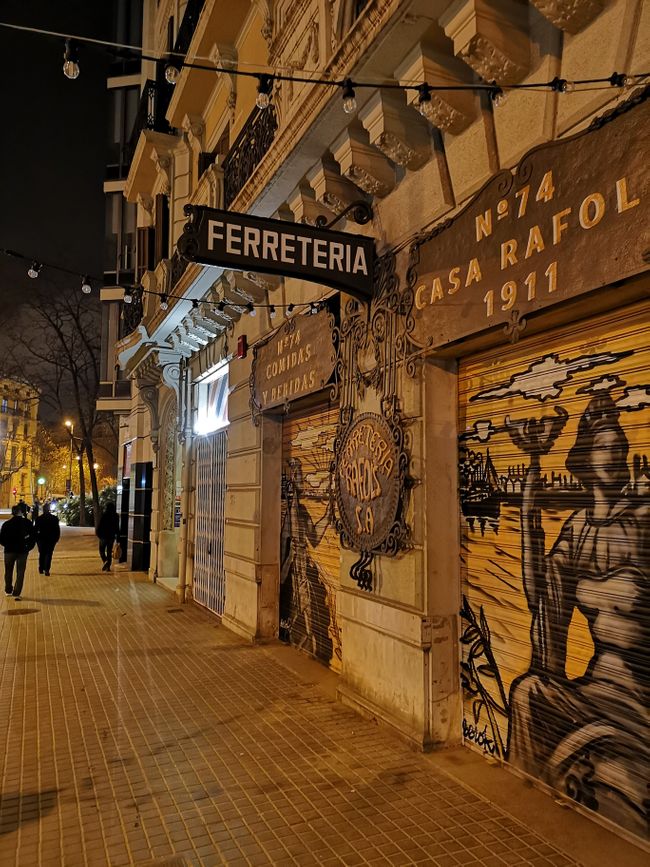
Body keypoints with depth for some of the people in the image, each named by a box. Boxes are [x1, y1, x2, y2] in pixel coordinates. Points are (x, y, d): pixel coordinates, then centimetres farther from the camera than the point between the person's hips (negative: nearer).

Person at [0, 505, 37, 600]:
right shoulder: (27, 523, -6)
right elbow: (33, 536, -8)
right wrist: (29, 547, 3)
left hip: (9, 550, 1)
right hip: (22, 550, -1)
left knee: (8, 571, 19)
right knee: (20, 573, 5)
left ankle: (8, 591, 30)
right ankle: (16, 594, 0)